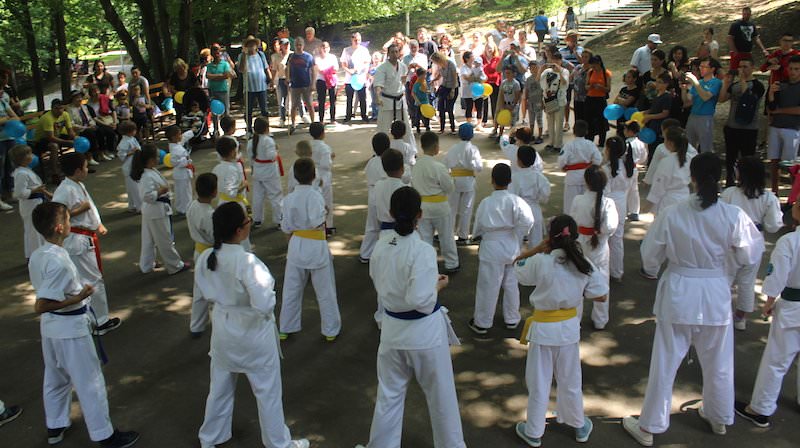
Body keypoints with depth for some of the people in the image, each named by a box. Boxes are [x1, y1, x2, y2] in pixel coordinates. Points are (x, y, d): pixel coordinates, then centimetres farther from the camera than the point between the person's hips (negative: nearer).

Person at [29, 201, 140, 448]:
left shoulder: (36, 256, 0)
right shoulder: (59, 261, -28)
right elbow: (40, 306, -30)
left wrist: (75, 291, 12)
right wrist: (78, 298, -24)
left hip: (50, 326, 9)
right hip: (71, 328, -9)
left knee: (55, 378, 25)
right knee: (90, 382, 5)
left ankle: (55, 426, 42)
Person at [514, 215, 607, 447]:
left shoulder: (540, 262, -22)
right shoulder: (584, 265, -11)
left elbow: (518, 266, -2)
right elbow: (601, 296, -2)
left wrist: (538, 248, -7)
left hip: (543, 328, -3)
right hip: (570, 327, 3)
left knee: (539, 383, 12)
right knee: (570, 381, 22)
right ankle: (580, 427, 40)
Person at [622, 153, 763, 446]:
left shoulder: (672, 215, -16)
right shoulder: (733, 216, -14)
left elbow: (650, 259, -6)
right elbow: (749, 256, -2)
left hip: (678, 292, -1)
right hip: (716, 293, 2)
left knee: (665, 363, 11)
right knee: (718, 363, 23)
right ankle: (719, 418, 45)